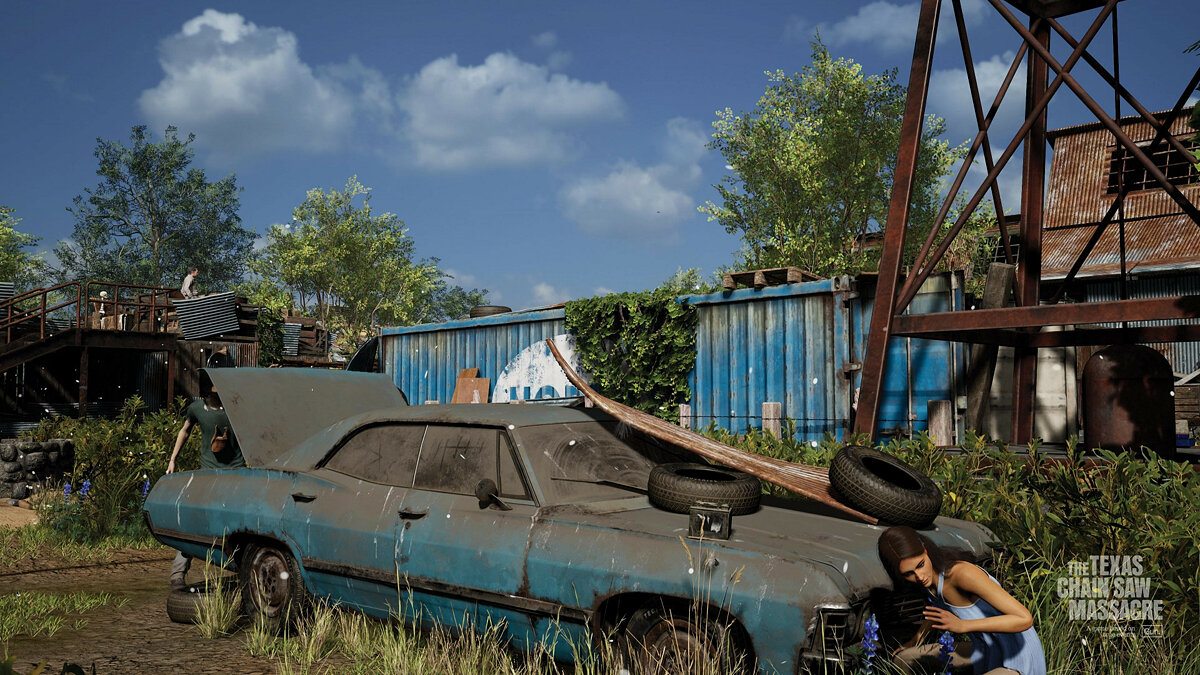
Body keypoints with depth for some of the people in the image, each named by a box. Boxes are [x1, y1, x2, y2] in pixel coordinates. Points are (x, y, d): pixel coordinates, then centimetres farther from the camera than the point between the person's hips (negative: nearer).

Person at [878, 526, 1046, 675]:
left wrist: (962, 625, -39)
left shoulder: (963, 573, -32)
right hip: (987, 651, 8)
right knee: (901, 658, 11)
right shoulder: (930, 575, -7)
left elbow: (1025, 619, -34)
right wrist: (915, 640, 29)